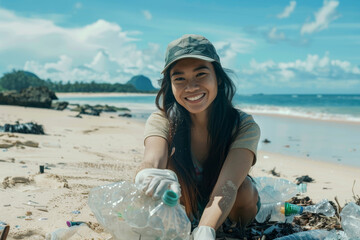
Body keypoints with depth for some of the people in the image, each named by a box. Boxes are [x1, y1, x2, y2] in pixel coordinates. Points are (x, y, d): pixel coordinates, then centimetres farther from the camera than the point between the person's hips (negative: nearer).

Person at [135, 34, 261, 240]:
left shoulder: (244, 126, -26)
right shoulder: (161, 122, -22)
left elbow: (227, 187, -40)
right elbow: (152, 162, -43)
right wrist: (150, 176, -68)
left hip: (229, 211, 0)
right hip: (184, 208, 0)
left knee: (244, 188, -33)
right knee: (172, 155, -27)